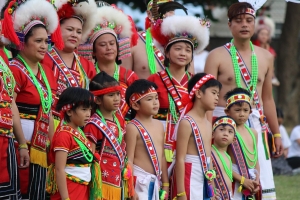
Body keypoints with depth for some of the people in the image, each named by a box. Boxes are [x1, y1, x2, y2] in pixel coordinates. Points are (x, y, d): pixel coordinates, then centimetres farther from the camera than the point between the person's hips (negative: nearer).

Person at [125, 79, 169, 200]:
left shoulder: (159, 125, 12)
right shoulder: (133, 128, -11)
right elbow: (129, 159, -14)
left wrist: (165, 184, 18)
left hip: (155, 181, 8)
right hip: (139, 181, -8)